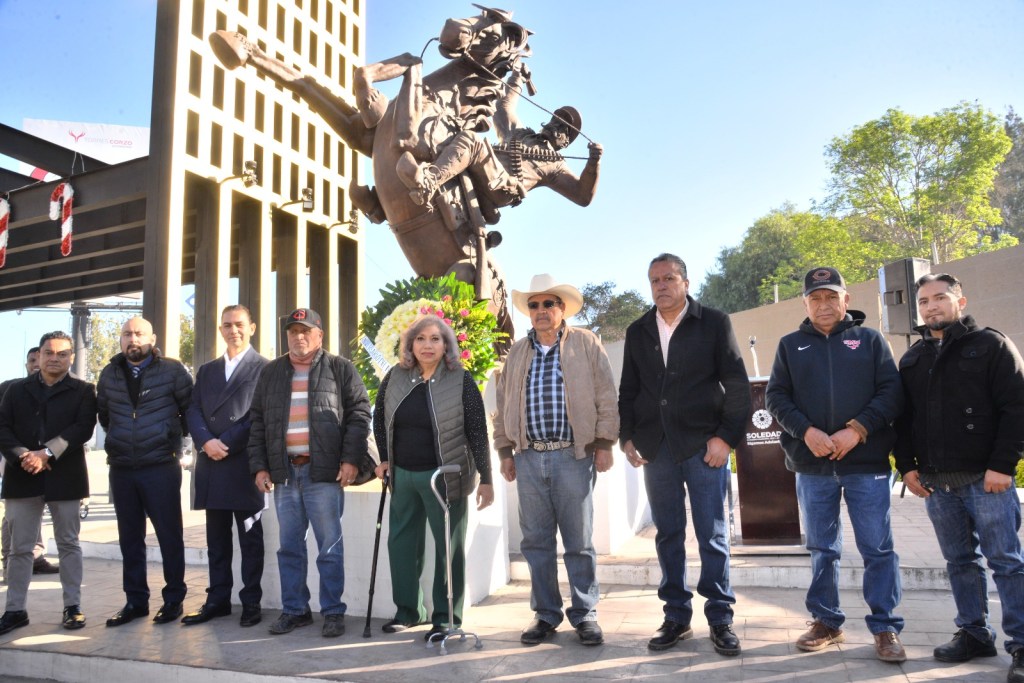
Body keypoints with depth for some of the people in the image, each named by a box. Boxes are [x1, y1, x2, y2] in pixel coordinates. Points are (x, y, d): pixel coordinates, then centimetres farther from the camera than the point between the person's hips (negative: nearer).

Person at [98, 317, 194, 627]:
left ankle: (173, 599, 14)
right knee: (129, 538, 10)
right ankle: (135, 601, 21)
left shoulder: (172, 370, -4)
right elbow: (103, 414, 21)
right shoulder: (109, 374, 8)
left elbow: (190, 408, 3)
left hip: (161, 467, -4)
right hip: (121, 469, 4)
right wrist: (120, 439, 17)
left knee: (169, 534, 3)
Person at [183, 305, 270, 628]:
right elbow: (193, 410, 9)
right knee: (216, 539, 12)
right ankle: (217, 600, 21)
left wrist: (226, 444, -13)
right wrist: (206, 442, -9)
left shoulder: (264, 368, 0)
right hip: (211, 465, 5)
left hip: (244, 465, -5)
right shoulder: (207, 370, 18)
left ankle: (251, 602, 11)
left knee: (250, 539, 3)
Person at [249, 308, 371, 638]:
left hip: (324, 473, -4)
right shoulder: (271, 373, 15)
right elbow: (257, 421, 15)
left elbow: (359, 412, -2)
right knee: (289, 547, 11)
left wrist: (351, 459, -10)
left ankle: (333, 612, 12)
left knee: (330, 547, 1)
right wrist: (259, 466, 6)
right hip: (284, 473, 4)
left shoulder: (340, 369, 3)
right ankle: (293, 610, 23)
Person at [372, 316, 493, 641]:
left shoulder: (461, 381, -10)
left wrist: (485, 479, -12)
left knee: (448, 546, 3)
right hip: (403, 476, 5)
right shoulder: (395, 377, 2)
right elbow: (379, 418, 15)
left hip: (444, 476, -5)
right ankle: (407, 610, 29)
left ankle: (446, 617, 17)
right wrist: (384, 459, 11)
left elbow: (477, 432, -10)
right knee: (401, 542, 13)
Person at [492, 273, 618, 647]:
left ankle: (585, 614, 17)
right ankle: (545, 614, 21)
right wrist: (505, 451, 10)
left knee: (579, 541, 4)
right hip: (529, 457, 3)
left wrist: (604, 443, -5)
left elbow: (605, 397, 0)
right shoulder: (517, 352, 13)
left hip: (574, 455, -3)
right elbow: (504, 404, 15)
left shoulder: (586, 344, 4)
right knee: (536, 541, 8)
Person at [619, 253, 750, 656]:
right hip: (656, 448, 3)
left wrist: (725, 437, -9)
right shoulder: (637, 332, 12)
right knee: (667, 535, 9)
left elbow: (737, 385, -1)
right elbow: (628, 390, 15)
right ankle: (676, 618, 20)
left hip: (704, 445, -3)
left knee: (712, 536, 4)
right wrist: (627, 437, 5)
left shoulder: (714, 323, 2)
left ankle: (720, 619, 16)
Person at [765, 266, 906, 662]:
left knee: (878, 549, 3)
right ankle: (826, 622, 23)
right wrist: (806, 431, -12)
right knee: (822, 549, 10)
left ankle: (885, 627, 15)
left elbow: (891, 392, 0)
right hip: (813, 465, 1)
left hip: (867, 463, -1)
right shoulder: (790, 345, 10)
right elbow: (775, 397, 4)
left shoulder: (870, 340, 8)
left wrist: (858, 429, -13)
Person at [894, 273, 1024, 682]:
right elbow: (902, 418, 14)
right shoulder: (912, 359, 14)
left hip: (986, 478, -5)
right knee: (960, 562, 12)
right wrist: (907, 466, 4)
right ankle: (974, 633, 23)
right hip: (937, 482, 5)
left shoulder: (991, 345, -1)